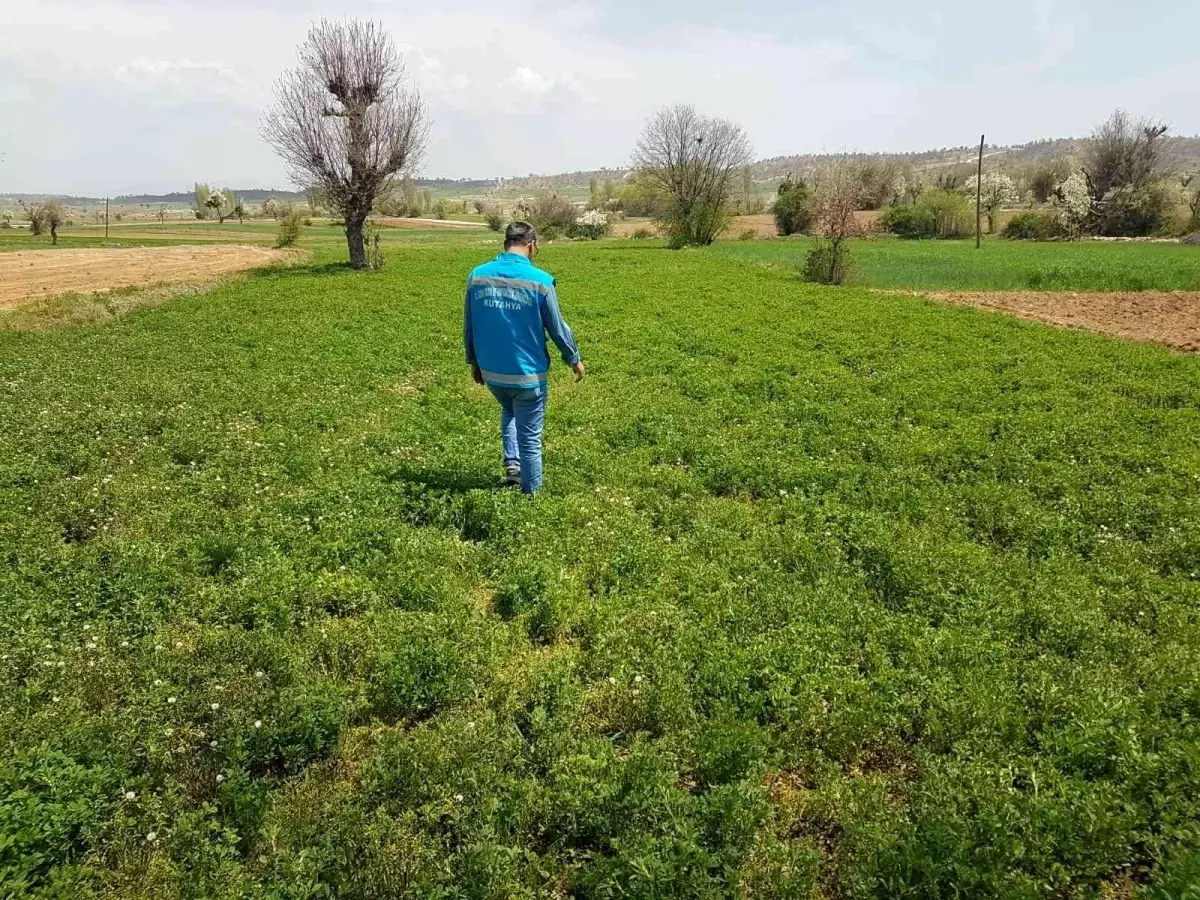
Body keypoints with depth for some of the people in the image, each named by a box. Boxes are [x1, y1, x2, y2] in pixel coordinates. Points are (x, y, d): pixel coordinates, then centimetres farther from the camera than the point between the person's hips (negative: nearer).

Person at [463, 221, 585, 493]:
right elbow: (557, 327, -5)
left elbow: (468, 326, 7)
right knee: (530, 438, 9)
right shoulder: (539, 280, -13)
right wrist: (574, 359, 12)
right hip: (527, 374, -4)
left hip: (490, 372, 4)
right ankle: (531, 494, 19)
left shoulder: (477, 276, -1)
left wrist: (474, 362, 21)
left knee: (508, 412, 33)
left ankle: (512, 464, 18)